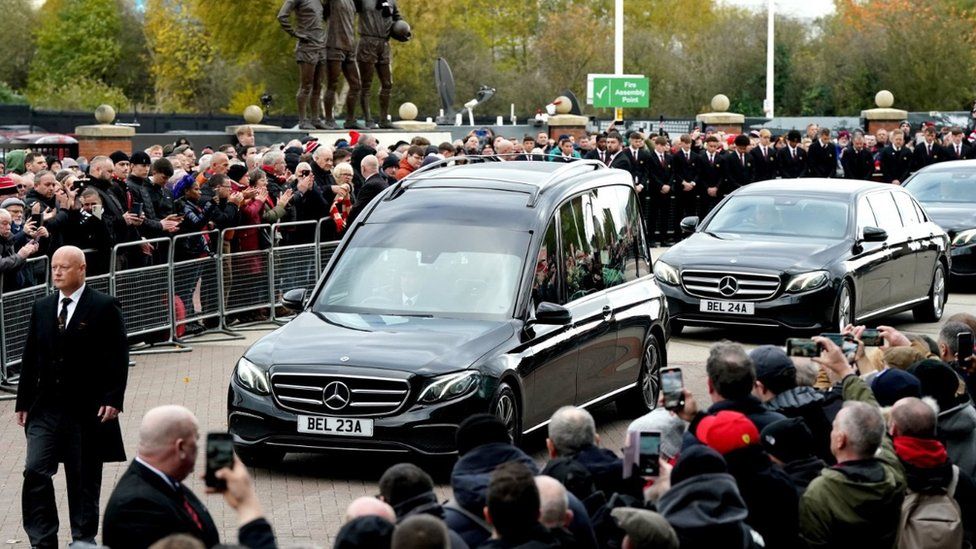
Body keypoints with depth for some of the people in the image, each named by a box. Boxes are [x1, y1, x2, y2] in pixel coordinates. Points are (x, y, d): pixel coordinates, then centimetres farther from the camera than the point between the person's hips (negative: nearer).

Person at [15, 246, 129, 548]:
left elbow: (118, 357, -7)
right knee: (35, 472, -8)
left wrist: (113, 399, -15)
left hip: (88, 409, -4)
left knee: (84, 479, 6)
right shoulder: (41, 308, 10)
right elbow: (30, 357, 12)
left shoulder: (104, 307, -4)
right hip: (46, 407, 4)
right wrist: (23, 401, 9)